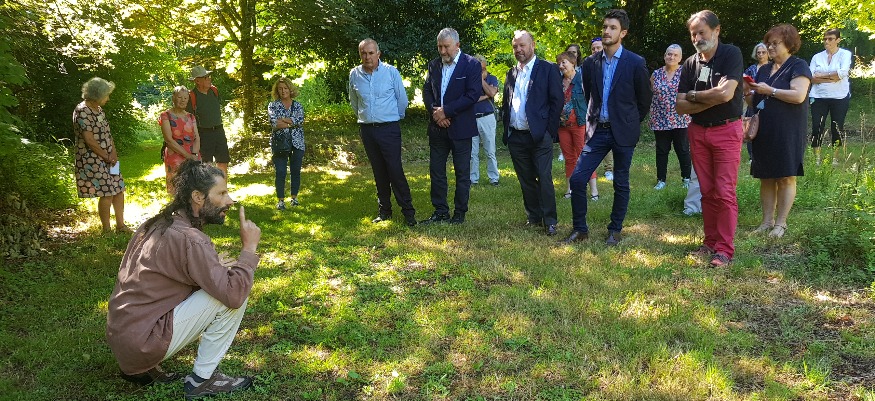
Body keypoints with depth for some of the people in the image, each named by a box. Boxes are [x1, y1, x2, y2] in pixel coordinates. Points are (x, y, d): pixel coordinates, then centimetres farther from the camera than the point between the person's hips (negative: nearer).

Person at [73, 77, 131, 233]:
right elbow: (89, 140, -21)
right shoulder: (82, 111, -17)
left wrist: (114, 153, -3)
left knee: (119, 189, 10)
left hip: (108, 159, 9)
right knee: (107, 194, -6)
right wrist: (107, 157, -12)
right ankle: (106, 230, 8)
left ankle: (120, 224, 21)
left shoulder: (98, 109, 12)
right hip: (93, 160, -9)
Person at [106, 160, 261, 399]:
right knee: (233, 294, -12)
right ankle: (202, 379, 0)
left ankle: (143, 366, 16)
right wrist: (249, 247, -12)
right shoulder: (189, 239, -21)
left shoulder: (157, 224, 7)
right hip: (143, 341, -9)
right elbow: (234, 294, -24)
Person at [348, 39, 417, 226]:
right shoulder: (354, 75, 4)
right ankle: (384, 211, 20)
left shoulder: (391, 72, -6)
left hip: (389, 128, -4)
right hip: (367, 130, 4)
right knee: (379, 172, 11)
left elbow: (402, 99, 4)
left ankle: (408, 212, 0)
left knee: (395, 171, -8)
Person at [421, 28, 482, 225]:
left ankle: (460, 213, 15)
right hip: (437, 127, 5)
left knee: (462, 173, 4)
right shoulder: (434, 65, 9)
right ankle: (440, 211, 18)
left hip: (460, 127, -5)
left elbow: (474, 94, -15)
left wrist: (446, 111, -17)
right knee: (436, 171, 8)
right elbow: (427, 91, 10)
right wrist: (435, 111, -9)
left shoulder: (472, 65, -6)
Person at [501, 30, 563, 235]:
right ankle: (533, 217, 21)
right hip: (516, 137, 5)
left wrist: (550, 132, -11)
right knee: (526, 180, 11)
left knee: (544, 179, -6)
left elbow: (557, 101, -6)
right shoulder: (511, 73, 14)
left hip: (539, 136, -5)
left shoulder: (548, 69, -2)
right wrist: (506, 130, 8)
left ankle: (549, 221, 1)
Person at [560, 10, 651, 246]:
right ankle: (580, 229, 10)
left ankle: (615, 230, 21)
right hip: (598, 131, 3)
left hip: (623, 133, -3)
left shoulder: (635, 63, -6)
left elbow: (645, 99, 5)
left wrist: (630, 123, 11)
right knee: (577, 179, -4)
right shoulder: (590, 63, 4)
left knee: (621, 184, 6)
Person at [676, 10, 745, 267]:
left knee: (724, 192, -7)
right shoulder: (690, 64, 6)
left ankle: (725, 249, -1)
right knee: (707, 192, 8)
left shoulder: (731, 54, -8)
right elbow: (681, 107, 0)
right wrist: (712, 98, -13)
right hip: (698, 132, 5)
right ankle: (710, 242, 17)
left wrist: (693, 96, -7)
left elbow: (726, 94, -22)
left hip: (726, 131, -5)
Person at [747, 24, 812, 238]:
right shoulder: (764, 70, 18)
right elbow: (755, 101, 21)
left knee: (786, 178, -1)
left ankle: (780, 223, 5)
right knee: (766, 178, 6)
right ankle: (767, 221, 13)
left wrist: (770, 91, -15)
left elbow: (799, 95, -17)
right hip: (764, 131, 6)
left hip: (788, 132, -6)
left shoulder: (798, 66, -2)